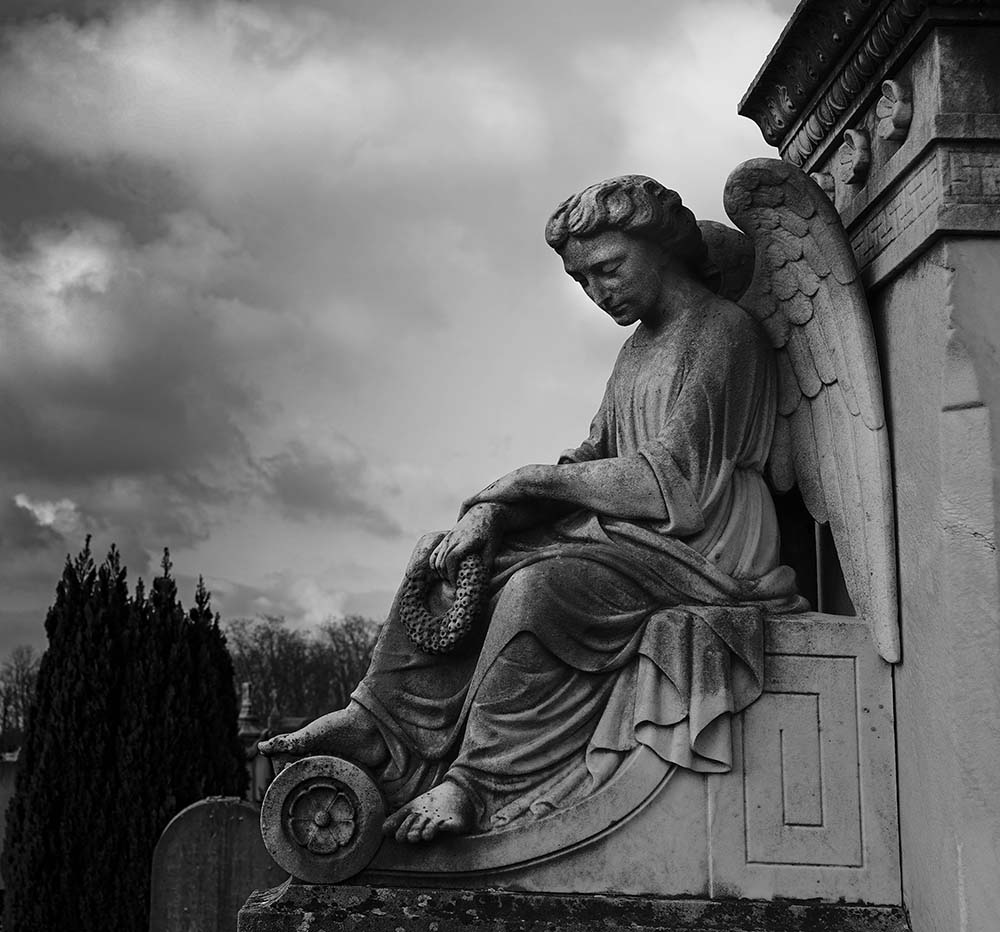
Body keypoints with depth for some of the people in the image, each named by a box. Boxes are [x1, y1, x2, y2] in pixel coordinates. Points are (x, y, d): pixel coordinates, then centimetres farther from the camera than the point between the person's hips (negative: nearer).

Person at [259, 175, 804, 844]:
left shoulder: (723, 331, -6)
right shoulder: (639, 349, 22)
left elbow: (676, 475, -16)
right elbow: (591, 459, 13)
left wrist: (530, 481, -12)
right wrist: (491, 511, -5)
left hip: (700, 546, -9)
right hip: (624, 532, 9)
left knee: (540, 584, -34)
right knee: (448, 560, -4)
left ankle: (477, 784, -27)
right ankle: (379, 725, -14)